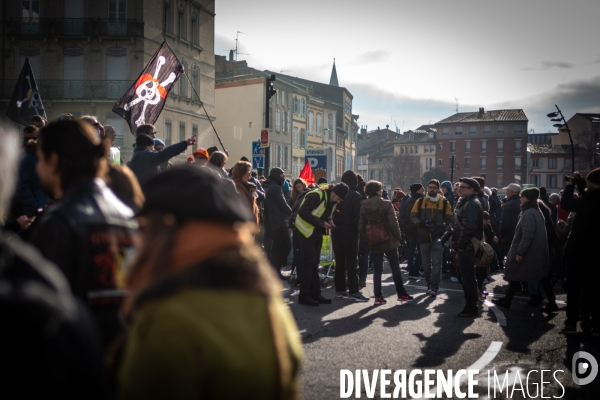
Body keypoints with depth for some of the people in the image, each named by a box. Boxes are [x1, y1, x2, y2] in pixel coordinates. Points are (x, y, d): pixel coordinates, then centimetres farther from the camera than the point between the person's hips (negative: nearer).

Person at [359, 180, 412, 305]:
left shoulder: (364, 206, -1)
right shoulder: (386, 204, -11)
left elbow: (361, 227, -1)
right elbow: (393, 223, -14)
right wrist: (398, 236, -2)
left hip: (374, 243, 3)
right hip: (389, 242, -3)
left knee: (377, 270, 9)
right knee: (395, 268, 8)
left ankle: (378, 297, 6)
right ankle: (401, 294, 13)